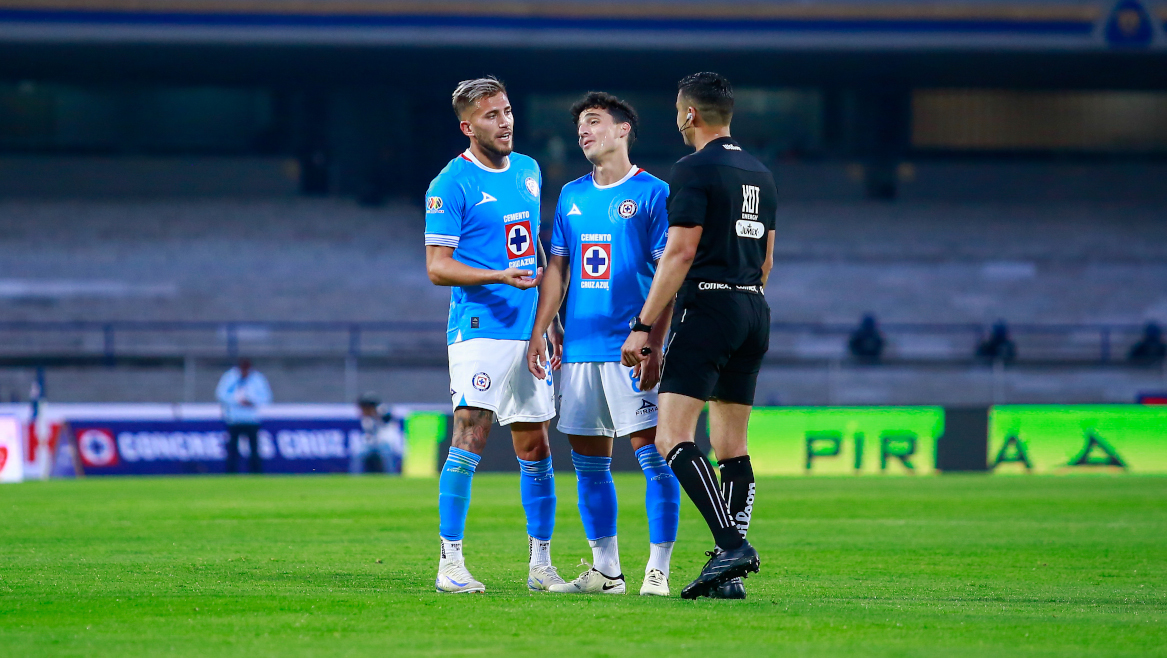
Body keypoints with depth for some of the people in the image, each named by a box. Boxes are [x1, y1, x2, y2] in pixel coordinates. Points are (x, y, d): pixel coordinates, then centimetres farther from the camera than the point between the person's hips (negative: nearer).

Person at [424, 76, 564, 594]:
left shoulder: (528, 171, 14)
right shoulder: (452, 183, -8)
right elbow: (437, 267, -9)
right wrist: (501, 277, -22)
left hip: (530, 331, 7)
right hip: (480, 330, -7)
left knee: (535, 447, 9)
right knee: (470, 438, -14)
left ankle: (541, 564, 16)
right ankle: (450, 563, -11)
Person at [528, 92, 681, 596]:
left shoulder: (652, 193, -3)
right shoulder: (572, 195, 15)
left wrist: (653, 346, -14)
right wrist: (538, 334, 8)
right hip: (580, 346, 6)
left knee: (653, 455, -8)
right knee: (589, 462, 8)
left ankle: (658, 570, -5)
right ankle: (605, 570, 16)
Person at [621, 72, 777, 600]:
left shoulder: (695, 169, -9)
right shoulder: (759, 174, 16)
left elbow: (681, 251, -14)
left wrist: (643, 325, -13)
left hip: (707, 307, -8)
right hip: (754, 310, 8)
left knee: (674, 439, -12)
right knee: (732, 447, 8)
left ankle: (731, 543, -27)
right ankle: (729, 575, 3)